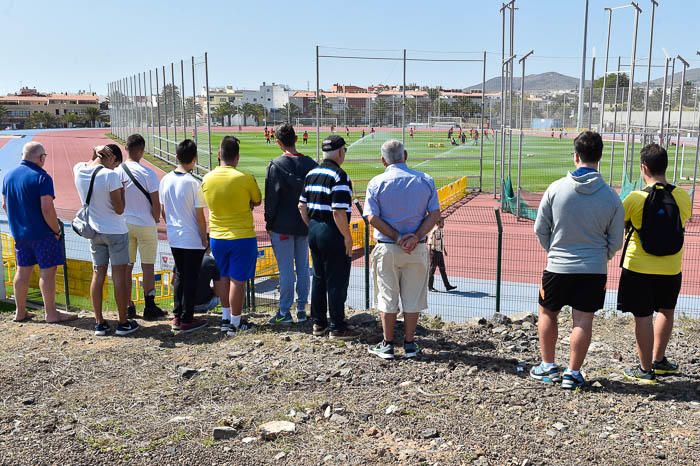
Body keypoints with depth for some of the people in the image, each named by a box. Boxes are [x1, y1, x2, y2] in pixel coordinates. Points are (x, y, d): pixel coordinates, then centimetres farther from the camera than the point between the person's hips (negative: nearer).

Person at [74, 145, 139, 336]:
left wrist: (95, 155, 6)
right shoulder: (111, 176, -21)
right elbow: (119, 209, -17)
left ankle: (99, 323, 16)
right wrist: (122, 190, -2)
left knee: (98, 274, 11)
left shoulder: (78, 170, -3)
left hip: (94, 231, 6)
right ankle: (123, 323, 10)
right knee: (119, 275, 3)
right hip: (116, 232, -5)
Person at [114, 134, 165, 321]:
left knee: (126, 266, 11)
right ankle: (149, 308, 10)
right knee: (148, 266, 5)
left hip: (124, 225, 4)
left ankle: (128, 307, 16)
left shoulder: (116, 172, -3)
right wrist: (156, 220, 6)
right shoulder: (147, 173, -14)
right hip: (145, 225, -3)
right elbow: (156, 203, -12)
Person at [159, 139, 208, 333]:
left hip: (174, 239, 6)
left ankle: (177, 317, 23)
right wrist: (205, 239, -3)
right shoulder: (193, 183, -17)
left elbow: (163, 211, 8)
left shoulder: (165, 180, 0)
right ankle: (186, 320, 9)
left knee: (180, 276, 18)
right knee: (191, 279, 4)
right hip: (193, 240, -6)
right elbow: (200, 216, -14)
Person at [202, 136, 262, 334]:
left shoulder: (207, 179, -2)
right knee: (238, 281, 3)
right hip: (242, 236, -4)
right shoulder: (245, 178, -14)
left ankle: (225, 318, 27)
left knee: (223, 278, 19)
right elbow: (257, 201, 2)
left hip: (217, 236, 4)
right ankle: (235, 323, 10)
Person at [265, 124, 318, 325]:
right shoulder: (310, 163, 2)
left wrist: (269, 223, 0)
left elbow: (271, 197, -9)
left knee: (286, 270, 0)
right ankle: (302, 309, 16)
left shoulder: (276, 165, -11)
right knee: (303, 267, 11)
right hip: (305, 224, 4)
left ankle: (284, 312, 6)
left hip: (283, 225, -4)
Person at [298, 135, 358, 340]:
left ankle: (318, 323, 24)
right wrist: (347, 237, -13)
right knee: (337, 282, 1)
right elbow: (339, 212, -22)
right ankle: (337, 327, 8)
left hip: (314, 231, 8)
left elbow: (302, 206, 12)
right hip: (333, 233, -8)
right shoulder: (339, 176, -16)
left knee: (318, 279, 16)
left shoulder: (312, 173, 9)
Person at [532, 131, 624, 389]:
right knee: (583, 320, 8)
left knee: (547, 314, 17)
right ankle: (572, 373, 15)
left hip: (558, 266, 0)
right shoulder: (611, 197, -7)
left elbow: (540, 229, -2)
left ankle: (548, 366, 25)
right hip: (594, 270, 1)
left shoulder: (556, 188, -11)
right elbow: (616, 241, 1)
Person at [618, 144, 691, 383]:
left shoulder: (635, 198, -16)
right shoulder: (682, 197, -6)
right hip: (671, 269, 4)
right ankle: (658, 360, 35)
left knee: (643, 317, 5)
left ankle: (645, 369, 14)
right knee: (666, 312, 22)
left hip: (639, 269, -3)